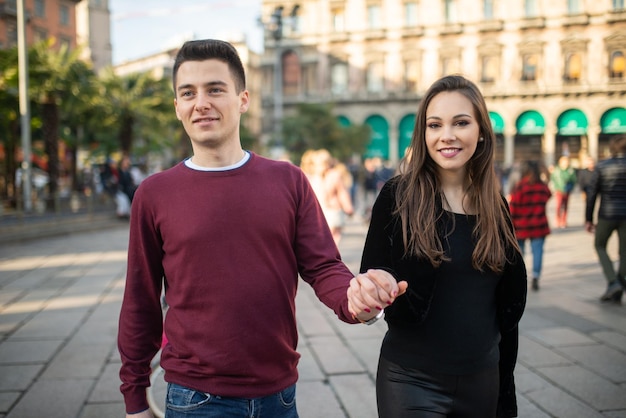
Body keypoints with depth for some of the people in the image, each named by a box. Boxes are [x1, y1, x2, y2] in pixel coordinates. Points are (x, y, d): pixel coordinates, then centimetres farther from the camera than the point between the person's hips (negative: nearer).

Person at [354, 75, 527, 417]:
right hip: (413, 380, -3)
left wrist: (506, 389, 9)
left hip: (481, 378, 4)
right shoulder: (398, 196, -10)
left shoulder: (494, 206, 1)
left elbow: (507, 306, 7)